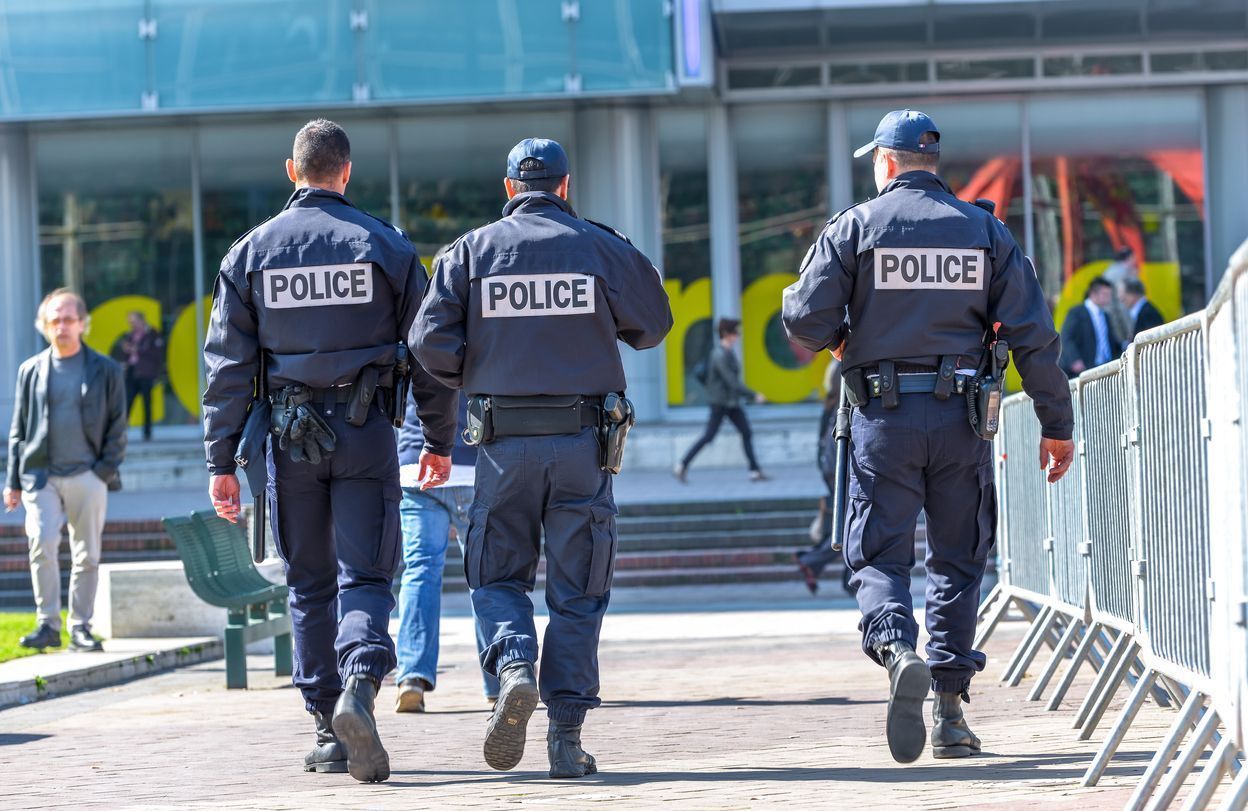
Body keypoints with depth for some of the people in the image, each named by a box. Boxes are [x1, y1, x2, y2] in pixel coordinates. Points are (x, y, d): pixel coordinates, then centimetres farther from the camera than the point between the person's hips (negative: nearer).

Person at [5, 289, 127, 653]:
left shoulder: (105, 370, 7)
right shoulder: (31, 371, 10)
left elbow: (117, 427, 7)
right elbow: (18, 429, 12)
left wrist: (106, 469, -5)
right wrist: (13, 481, 6)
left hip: (87, 476, 0)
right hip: (41, 476, 0)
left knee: (86, 554, 1)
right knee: (42, 543, -16)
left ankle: (80, 627, 9)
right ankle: (47, 624, -10)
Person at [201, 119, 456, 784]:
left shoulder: (251, 252, 3)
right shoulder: (387, 247, 1)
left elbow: (228, 363, 1)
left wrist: (222, 460, 3)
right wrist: (439, 441, 13)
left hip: (290, 437, 1)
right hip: (364, 431, -1)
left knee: (309, 585, 11)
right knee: (364, 575, -1)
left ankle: (330, 731, 10)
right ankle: (359, 684, -28)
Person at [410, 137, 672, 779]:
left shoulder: (472, 251, 2)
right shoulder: (603, 247, 2)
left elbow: (430, 342, -4)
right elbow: (652, 327, 11)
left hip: (505, 441, 0)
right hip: (583, 440, 0)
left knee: (498, 576, 13)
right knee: (576, 591, 6)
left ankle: (512, 666, -16)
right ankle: (567, 737, 2)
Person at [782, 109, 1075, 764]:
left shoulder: (855, 227, 0)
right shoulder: (985, 230, 6)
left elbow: (805, 321, -7)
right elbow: (1032, 334, 2)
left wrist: (837, 339, 16)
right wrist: (1056, 425, 7)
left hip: (883, 415, -2)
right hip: (961, 415, 2)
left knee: (879, 557, 3)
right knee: (957, 561, 11)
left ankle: (897, 650, -27)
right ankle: (950, 708, 9)